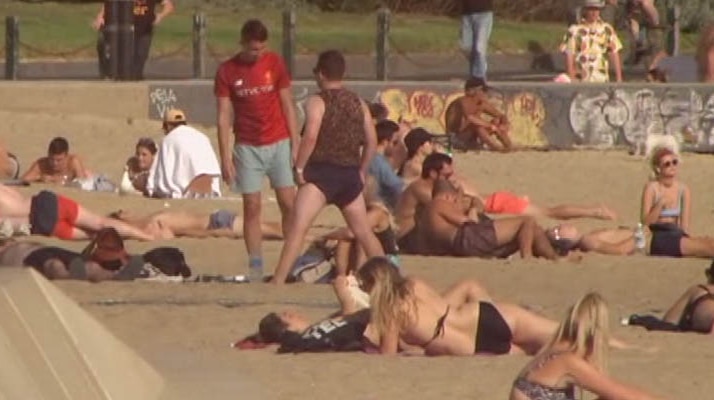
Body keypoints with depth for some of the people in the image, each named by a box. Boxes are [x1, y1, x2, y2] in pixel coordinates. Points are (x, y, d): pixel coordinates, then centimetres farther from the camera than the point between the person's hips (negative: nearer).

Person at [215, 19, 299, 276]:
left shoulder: (275, 64, 0)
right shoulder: (227, 71, -4)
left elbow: (288, 106, 5)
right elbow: (223, 117, -2)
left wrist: (295, 144, 1)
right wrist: (225, 157, -7)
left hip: (279, 144, 1)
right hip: (248, 147, -1)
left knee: (289, 204, -4)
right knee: (252, 207, -2)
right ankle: (255, 265, 1)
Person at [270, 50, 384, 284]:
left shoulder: (317, 102, -6)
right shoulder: (358, 103, 12)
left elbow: (311, 136, -20)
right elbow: (372, 141, 11)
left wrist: (299, 168, -12)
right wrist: (361, 172, 19)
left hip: (321, 173, -6)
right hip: (350, 175, 6)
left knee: (297, 227, -15)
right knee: (363, 232, 20)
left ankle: (278, 280, -27)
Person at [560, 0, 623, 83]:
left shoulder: (606, 29, 6)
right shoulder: (575, 30, 0)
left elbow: (614, 53, 7)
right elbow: (569, 55, -2)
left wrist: (619, 78, 3)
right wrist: (571, 79, -7)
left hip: (601, 80, 2)